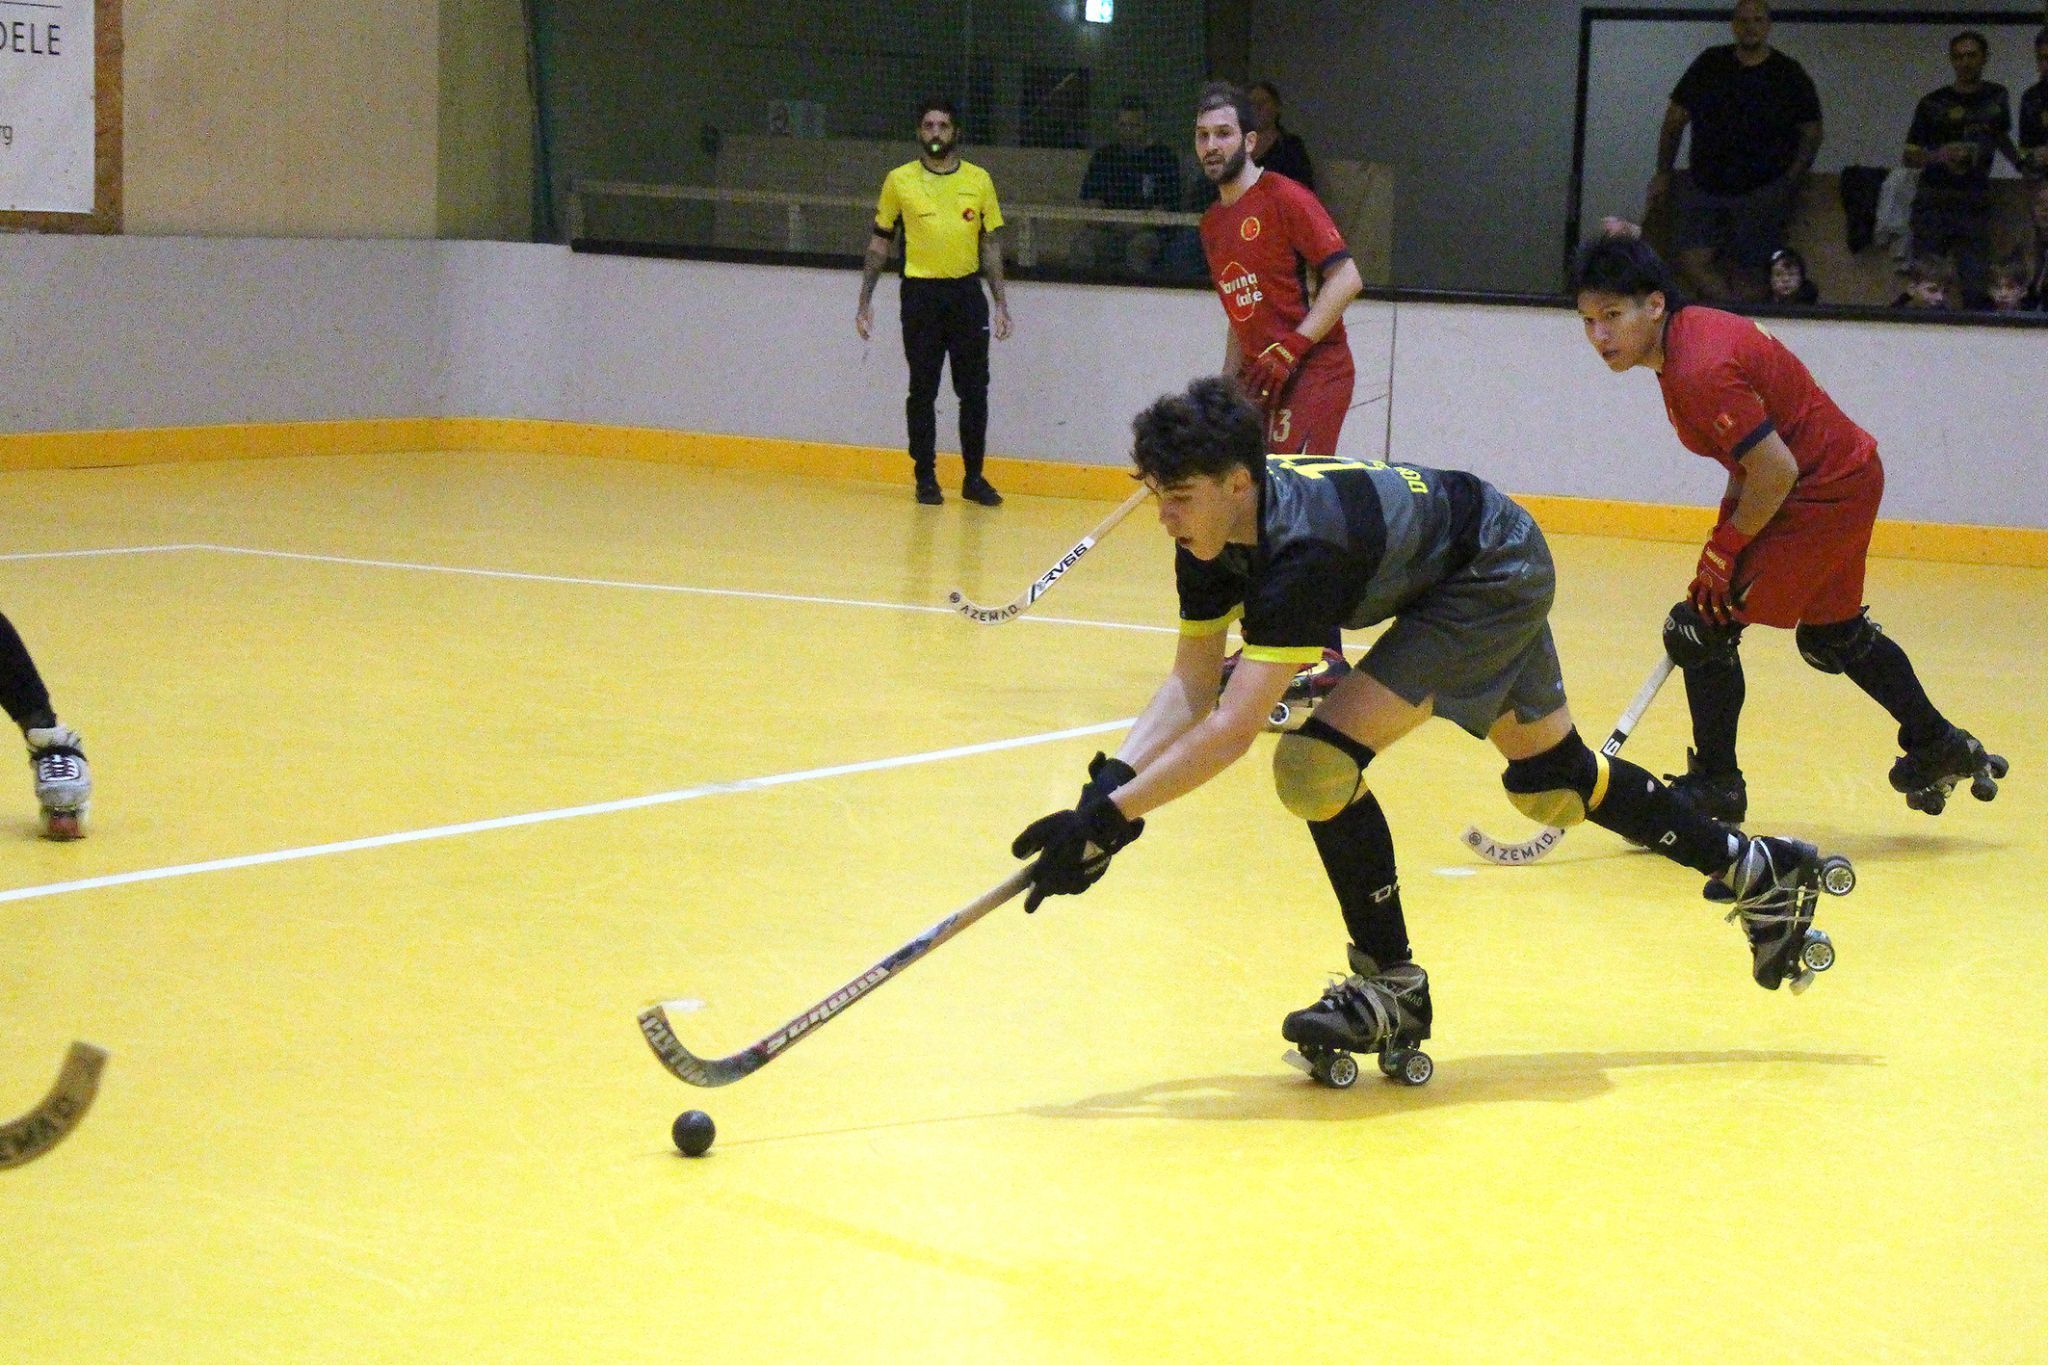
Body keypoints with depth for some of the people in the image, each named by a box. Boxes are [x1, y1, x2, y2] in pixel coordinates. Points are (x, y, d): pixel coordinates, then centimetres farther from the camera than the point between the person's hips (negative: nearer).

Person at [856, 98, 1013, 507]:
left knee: (974, 391, 2)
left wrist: (1000, 304, 4)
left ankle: (974, 478, 12)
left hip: (967, 294, 1)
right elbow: (879, 243, 7)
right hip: (921, 294, -1)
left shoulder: (979, 180, 5)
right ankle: (926, 477, 13)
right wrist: (865, 302, 3)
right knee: (923, 391, 4)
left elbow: (990, 244, 9)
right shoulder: (899, 180, 1)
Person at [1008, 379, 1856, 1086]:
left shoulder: (1302, 547, -38)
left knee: (1319, 762, -20)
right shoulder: (1214, 529, -14)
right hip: (1478, 575, 10)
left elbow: (1230, 732, -43)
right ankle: (1762, 873, 39)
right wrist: (1109, 785, -23)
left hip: (1496, 571, -9)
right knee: (1552, 781, 22)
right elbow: (1191, 684, -10)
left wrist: (1111, 818, -45)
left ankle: (1392, 990, -4)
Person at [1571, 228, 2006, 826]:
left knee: (1700, 629, -7)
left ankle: (1715, 786, 8)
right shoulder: (1691, 330, 2)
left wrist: (1724, 547, -15)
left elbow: (1777, 470, -27)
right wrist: (1726, 535, 10)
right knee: (1831, 634, 27)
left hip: (1824, 494, -10)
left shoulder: (1699, 371, -29)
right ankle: (1939, 748, 42)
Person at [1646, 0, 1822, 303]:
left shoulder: (1790, 75, 1)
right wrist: (1663, 174, 6)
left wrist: (1790, 182, -7)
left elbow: (1811, 133, 5)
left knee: (1745, 271, -5)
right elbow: (1675, 119, 11)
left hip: (1761, 191, -3)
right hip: (1704, 185, 3)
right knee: (1691, 261, -10)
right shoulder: (1708, 64, 7)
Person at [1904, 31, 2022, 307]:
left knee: (1975, 284, -7)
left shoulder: (1996, 97, 10)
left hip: (1975, 204, 2)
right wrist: (1939, 155, -16)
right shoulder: (1933, 103, 1)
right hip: (1933, 204, -1)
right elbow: (1909, 156, 2)